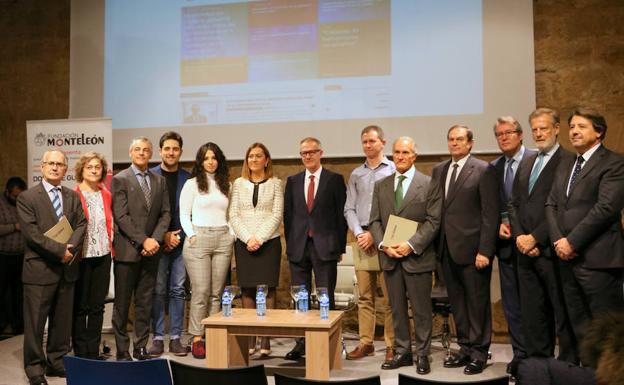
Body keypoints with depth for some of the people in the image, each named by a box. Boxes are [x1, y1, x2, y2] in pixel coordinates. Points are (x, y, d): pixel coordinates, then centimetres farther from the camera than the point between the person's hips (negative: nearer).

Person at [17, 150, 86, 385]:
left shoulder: (73, 197, 12)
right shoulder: (27, 197, -2)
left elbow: (81, 225, 4)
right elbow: (31, 232, -12)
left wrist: (70, 247, -14)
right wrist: (60, 250, -16)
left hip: (67, 268, 5)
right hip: (40, 268, -4)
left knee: (63, 320, 12)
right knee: (35, 322, 3)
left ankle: (57, 362, 24)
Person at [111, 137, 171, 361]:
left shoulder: (159, 181, 12)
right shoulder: (120, 179, -2)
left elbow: (165, 213, 8)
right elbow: (120, 216, -9)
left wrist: (155, 239, -7)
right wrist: (143, 240, -14)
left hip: (150, 250, 4)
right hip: (127, 250, -4)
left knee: (145, 302, 9)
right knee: (122, 303, 4)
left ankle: (141, 347, 19)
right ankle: (122, 350, 13)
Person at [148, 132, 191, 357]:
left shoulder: (188, 178, 5)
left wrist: (179, 237, -7)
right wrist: (164, 235, -9)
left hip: (181, 242, 1)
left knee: (178, 291, 5)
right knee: (158, 291, 2)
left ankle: (175, 338, 13)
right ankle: (158, 338, 11)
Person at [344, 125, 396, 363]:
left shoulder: (393, 170, 1)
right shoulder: (356, 174, 15)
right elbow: (349, 209, 11)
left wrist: (375, 234, -10)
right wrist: (359, 234, -5)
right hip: (361, 238, 4)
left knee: (389, 295, -2)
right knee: (364, 295, 7)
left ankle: (391, 345, 6)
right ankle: (365, 343, 13)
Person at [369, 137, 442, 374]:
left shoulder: (429, 184, -1)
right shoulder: (381, 186, 11)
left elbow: (433, 221, -7)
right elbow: (375, 220, 8)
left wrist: (411, 245, -17)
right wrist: (383, 245, -8)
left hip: (417, 257, -4)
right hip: (390, 257, 4)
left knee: (421, 310, 5)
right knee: (397, 308, 11)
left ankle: (423, 355, 18)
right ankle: (402, 352, 23)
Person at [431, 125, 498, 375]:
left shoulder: (483, 170, -5)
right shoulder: (439, 170, 12)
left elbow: (490, 213, -9)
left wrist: (485, 250, -14)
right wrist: (437, 245, 3)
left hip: (472, 250, -5)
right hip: (447, 249, 5)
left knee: (477, 304, 5)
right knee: (457, 304, 13)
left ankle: (479, 353, 18)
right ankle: (465, 349, 26)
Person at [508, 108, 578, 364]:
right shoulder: (526, 163, 17)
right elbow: (514, 203, 14)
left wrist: (535, 238, -13)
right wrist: (519, 236, 0)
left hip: (551, 250, -7)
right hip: (525, 249, 7)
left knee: (562, 312, 3)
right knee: (531, 312, 12)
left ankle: (568, 365, 15)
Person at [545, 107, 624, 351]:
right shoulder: (565, 166, 19)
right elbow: (551, 205, 13)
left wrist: (572, 241, -14)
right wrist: (558, 240, -2)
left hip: (598, 258, -7)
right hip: (568, 258, 7)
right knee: (579, 326, 11)